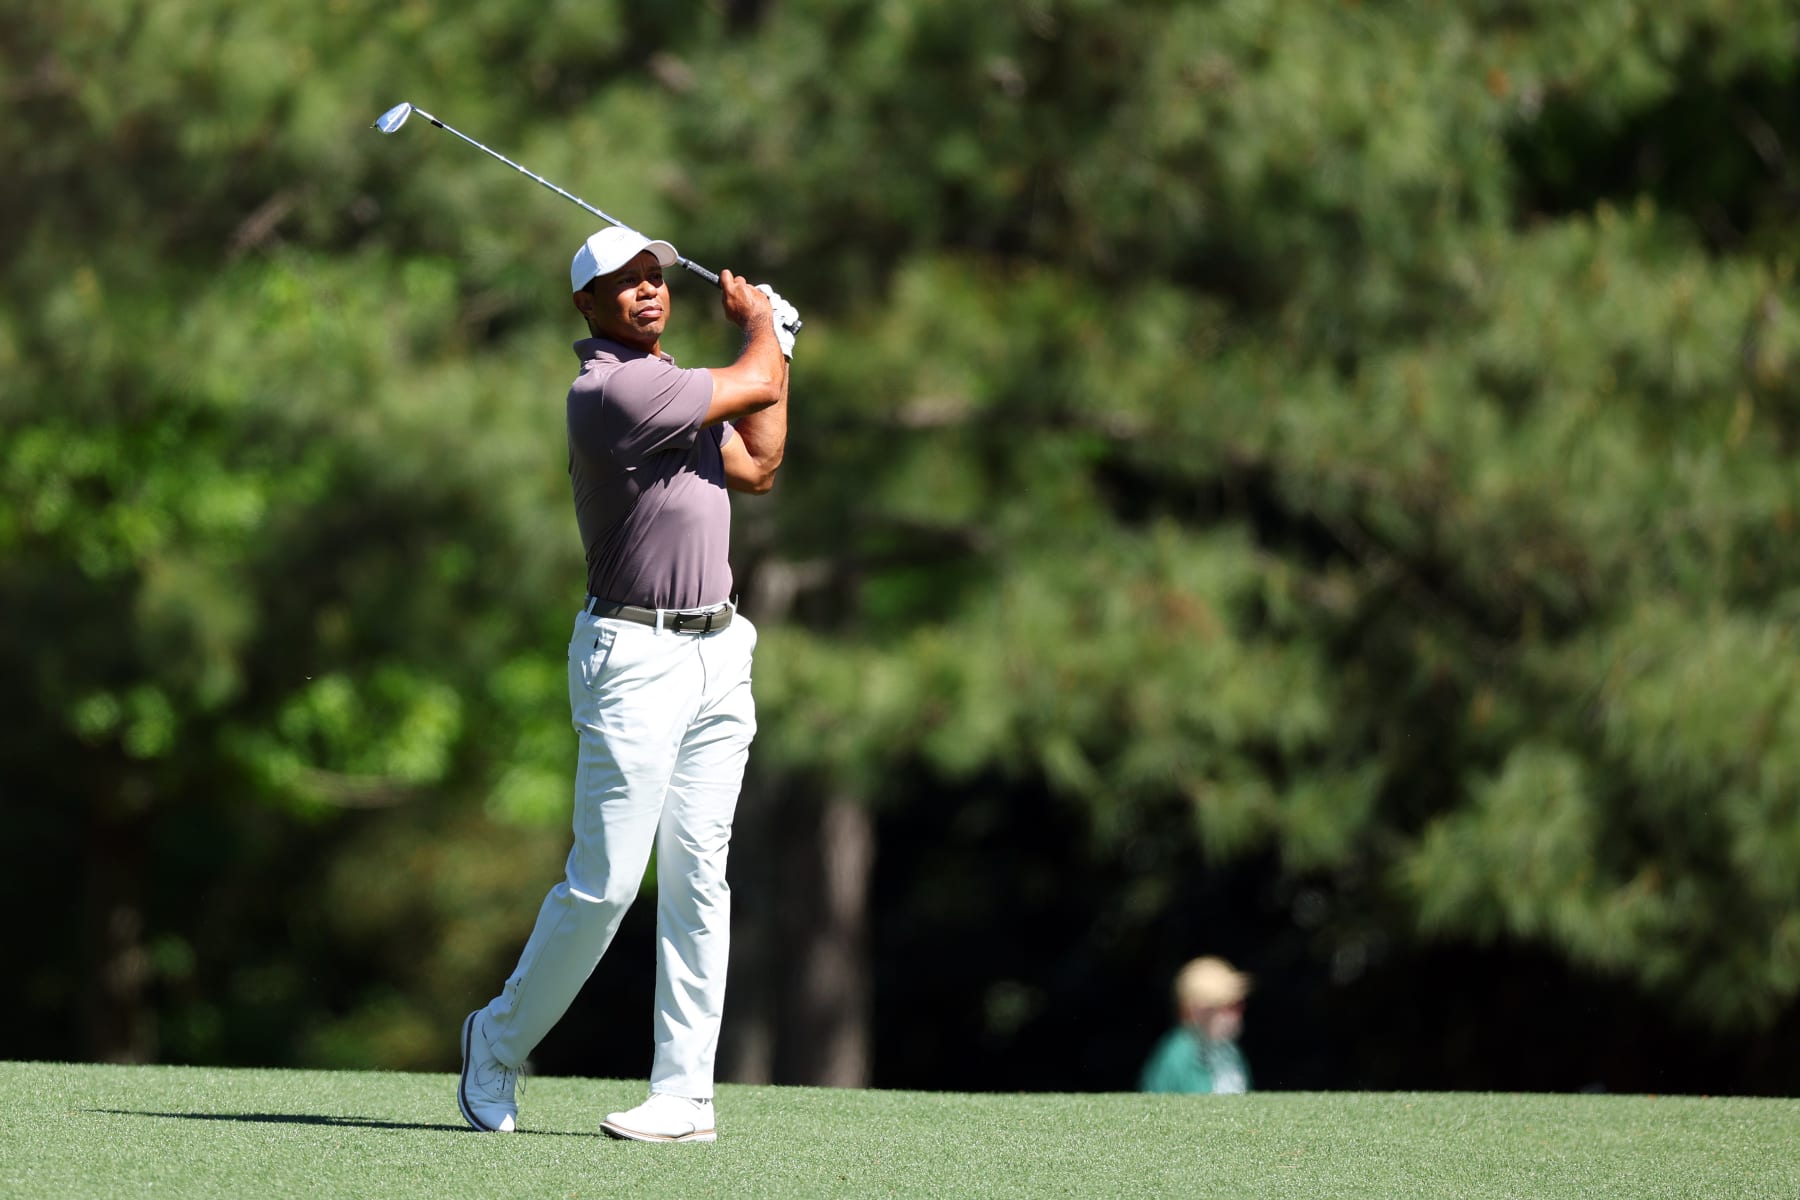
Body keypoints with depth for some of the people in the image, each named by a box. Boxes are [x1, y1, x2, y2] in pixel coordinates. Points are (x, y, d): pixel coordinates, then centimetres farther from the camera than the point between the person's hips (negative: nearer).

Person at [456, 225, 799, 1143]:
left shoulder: (670, 385, 15)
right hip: (635, 654, -8)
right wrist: (760, 327, 13)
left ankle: (685, 1093, 2)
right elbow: (757, 386, -10)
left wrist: (769, 337, 19)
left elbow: (756, 469, 21)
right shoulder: (609, 389, -15)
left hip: (717, 653, 8)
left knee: (696, 876, 3)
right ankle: (500, 1044, 12)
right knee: (605, 881, -9)